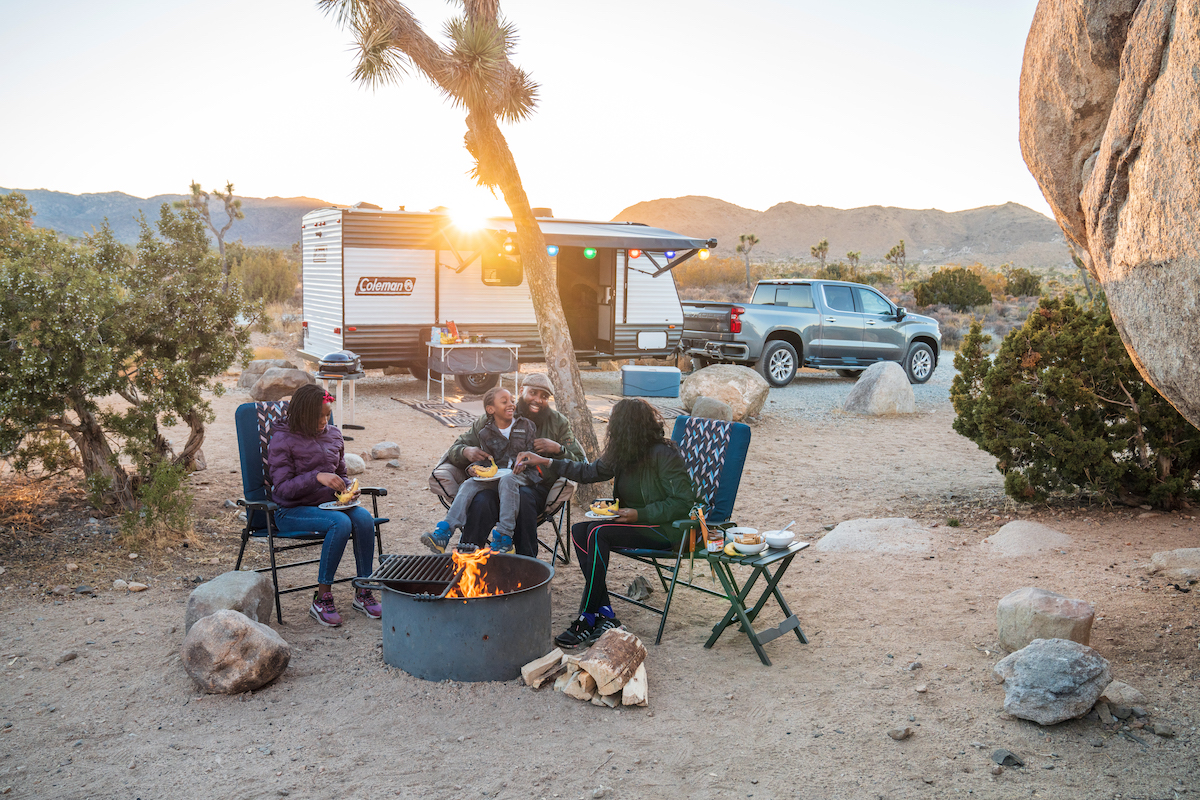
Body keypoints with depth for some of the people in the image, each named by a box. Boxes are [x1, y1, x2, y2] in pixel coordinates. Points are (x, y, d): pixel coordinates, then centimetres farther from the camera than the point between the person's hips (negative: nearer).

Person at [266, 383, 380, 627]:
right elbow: (282, 488, -13)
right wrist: (317, 477, -27)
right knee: (341, 523, -33)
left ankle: (363, 592, -14)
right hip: (292, 511, -5)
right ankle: (322, 599, -23)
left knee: (364, 518, -25)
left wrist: (346, 490, -1)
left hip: (327, 504, 5)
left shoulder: (333, 435, 10)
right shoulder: (282, 440, -7)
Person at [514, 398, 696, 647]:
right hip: (637, 522, 9)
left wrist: (640, 514, -23)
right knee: (580, 530, -11)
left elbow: (683, 502, -18)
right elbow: (590, 472, 15)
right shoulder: (625, 454, 7)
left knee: (599, 533, -26)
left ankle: (588, 621, -20)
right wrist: (545, 462, 11)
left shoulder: (664, 455, -17)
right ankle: (605, 614, -16)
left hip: (667, 529, -9)